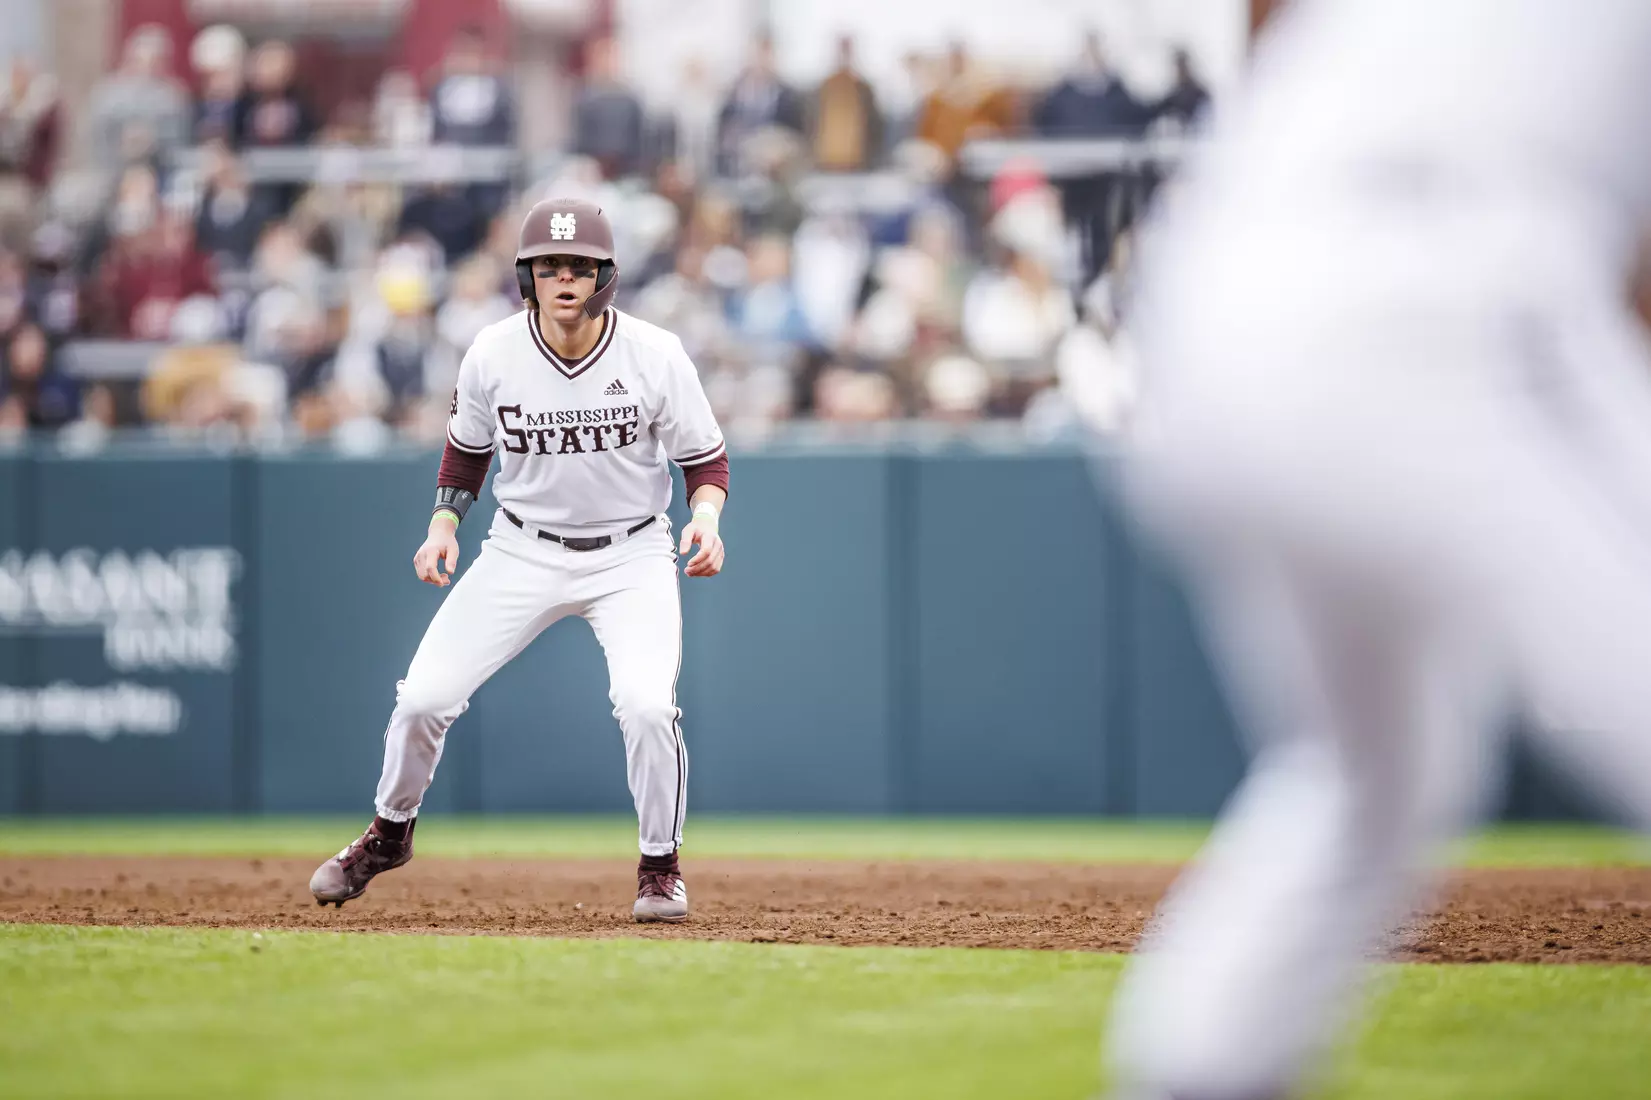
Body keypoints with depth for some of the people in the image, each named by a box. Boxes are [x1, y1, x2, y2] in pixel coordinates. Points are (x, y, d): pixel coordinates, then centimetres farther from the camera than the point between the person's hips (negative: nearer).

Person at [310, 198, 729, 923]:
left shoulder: (655, 355, -16)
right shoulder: (492, 355, -11)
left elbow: (706, 458, -6)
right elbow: (467, 451, 7)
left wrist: (707, 516, -25)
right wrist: (443, 524, -7)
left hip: (630, 556, -2)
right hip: (523, 554, 2)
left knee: (646, 704, -25)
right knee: (424, 696, -5)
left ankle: (660, 867, 0)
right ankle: (389, 835, 24)